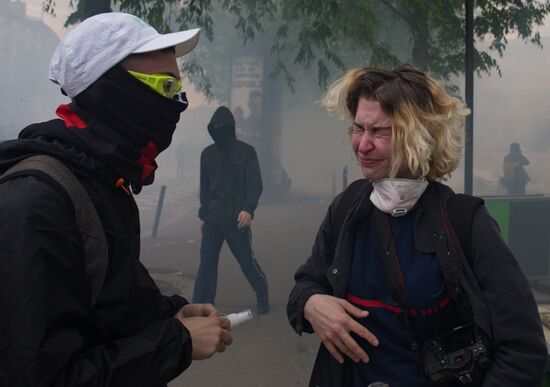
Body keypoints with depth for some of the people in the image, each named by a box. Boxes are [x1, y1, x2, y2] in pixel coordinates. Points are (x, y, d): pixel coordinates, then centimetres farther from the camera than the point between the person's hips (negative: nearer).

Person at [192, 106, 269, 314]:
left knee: (247, 261, 6)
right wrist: (203, 215, 16)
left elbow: (255, 185, -8)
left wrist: (248, 209, -23)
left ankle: (262, 295, 30)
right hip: (212, 221, 3)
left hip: (237, 220, -3)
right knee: (206, 264, -1)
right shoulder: (207, 154, 9)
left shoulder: (246, 152, -3)